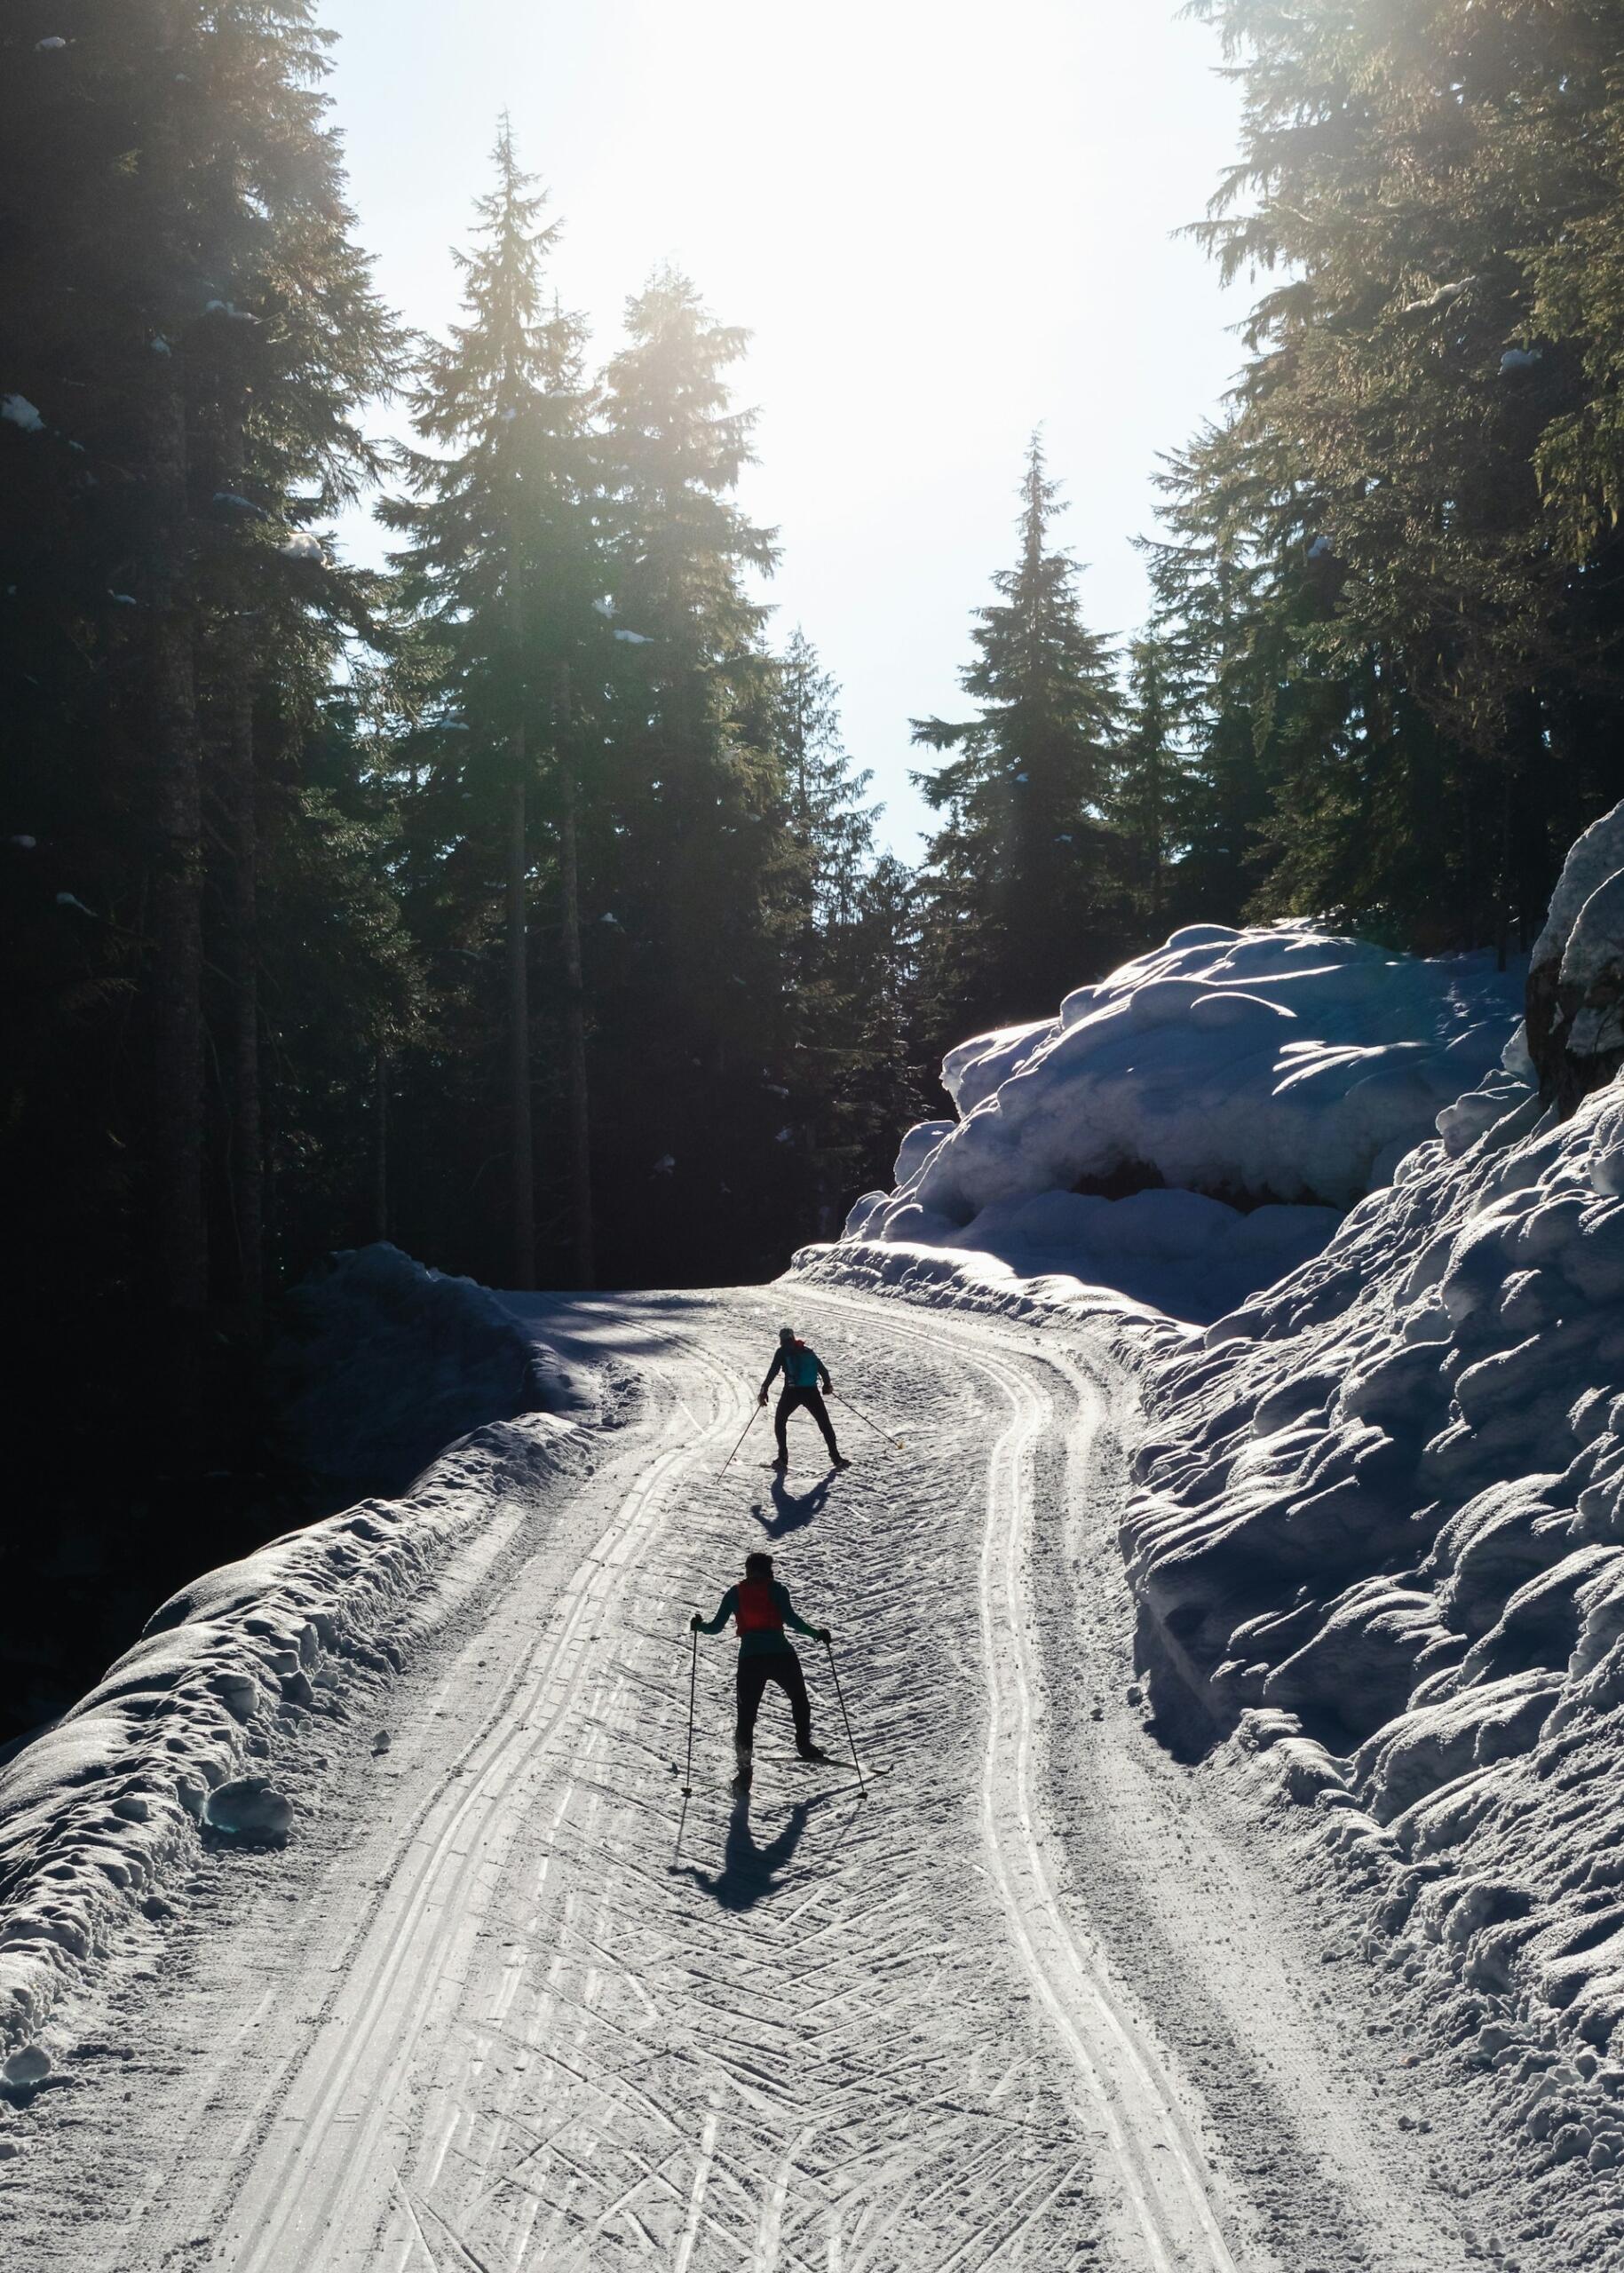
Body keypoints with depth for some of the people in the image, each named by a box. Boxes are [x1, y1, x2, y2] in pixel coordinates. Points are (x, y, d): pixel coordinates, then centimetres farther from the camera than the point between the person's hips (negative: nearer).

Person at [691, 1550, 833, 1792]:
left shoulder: (734, 1593, 11)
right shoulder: (777, 1590, 5)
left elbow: (716, 1627, 9)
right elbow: (790, 1618, -9)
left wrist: (699, 1625, 29)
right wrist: (816, 1633, 0)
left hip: (749, 1657, 1)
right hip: (781, 1654, -1)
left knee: (746, 1714, 7)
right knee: (799, 1699, 25)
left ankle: (744, 1769, -4)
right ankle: (804, 1745, 19)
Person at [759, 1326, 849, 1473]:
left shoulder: (782, 1352, 5)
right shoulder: (808, 1351, 15)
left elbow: (773, 1371, -5)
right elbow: (823, 1369, 18)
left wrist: (764, 1389, -2)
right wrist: (827, 1385, 34)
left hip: (792, 1392, -3)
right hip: (812, 1392, 3)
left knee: (780, 1421, 17)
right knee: (825, 1423, 14)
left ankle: (783, 1457, 6)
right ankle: (835, 1457, 7)